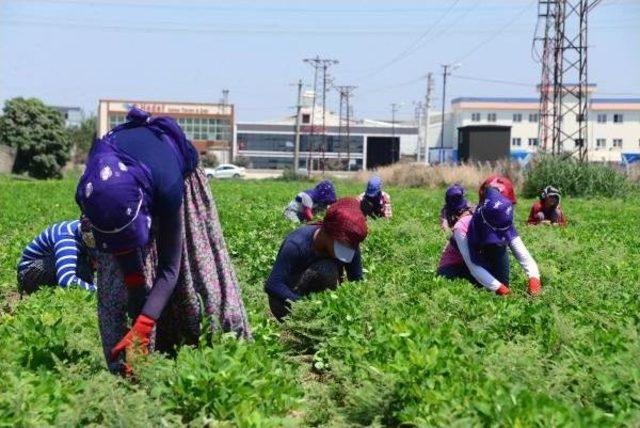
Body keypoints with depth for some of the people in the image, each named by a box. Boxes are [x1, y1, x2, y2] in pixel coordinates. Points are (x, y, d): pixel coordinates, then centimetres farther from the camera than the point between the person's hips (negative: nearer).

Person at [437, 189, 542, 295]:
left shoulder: (505, 229, -22)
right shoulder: (462, 228, -35)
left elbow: (524, 257, -27)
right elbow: (473, 267, -39)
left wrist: (534, 278, -47)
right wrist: (500, 288, -48)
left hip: (481, 262, 4)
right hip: (454, 267, -3)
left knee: (500, 249, -24)